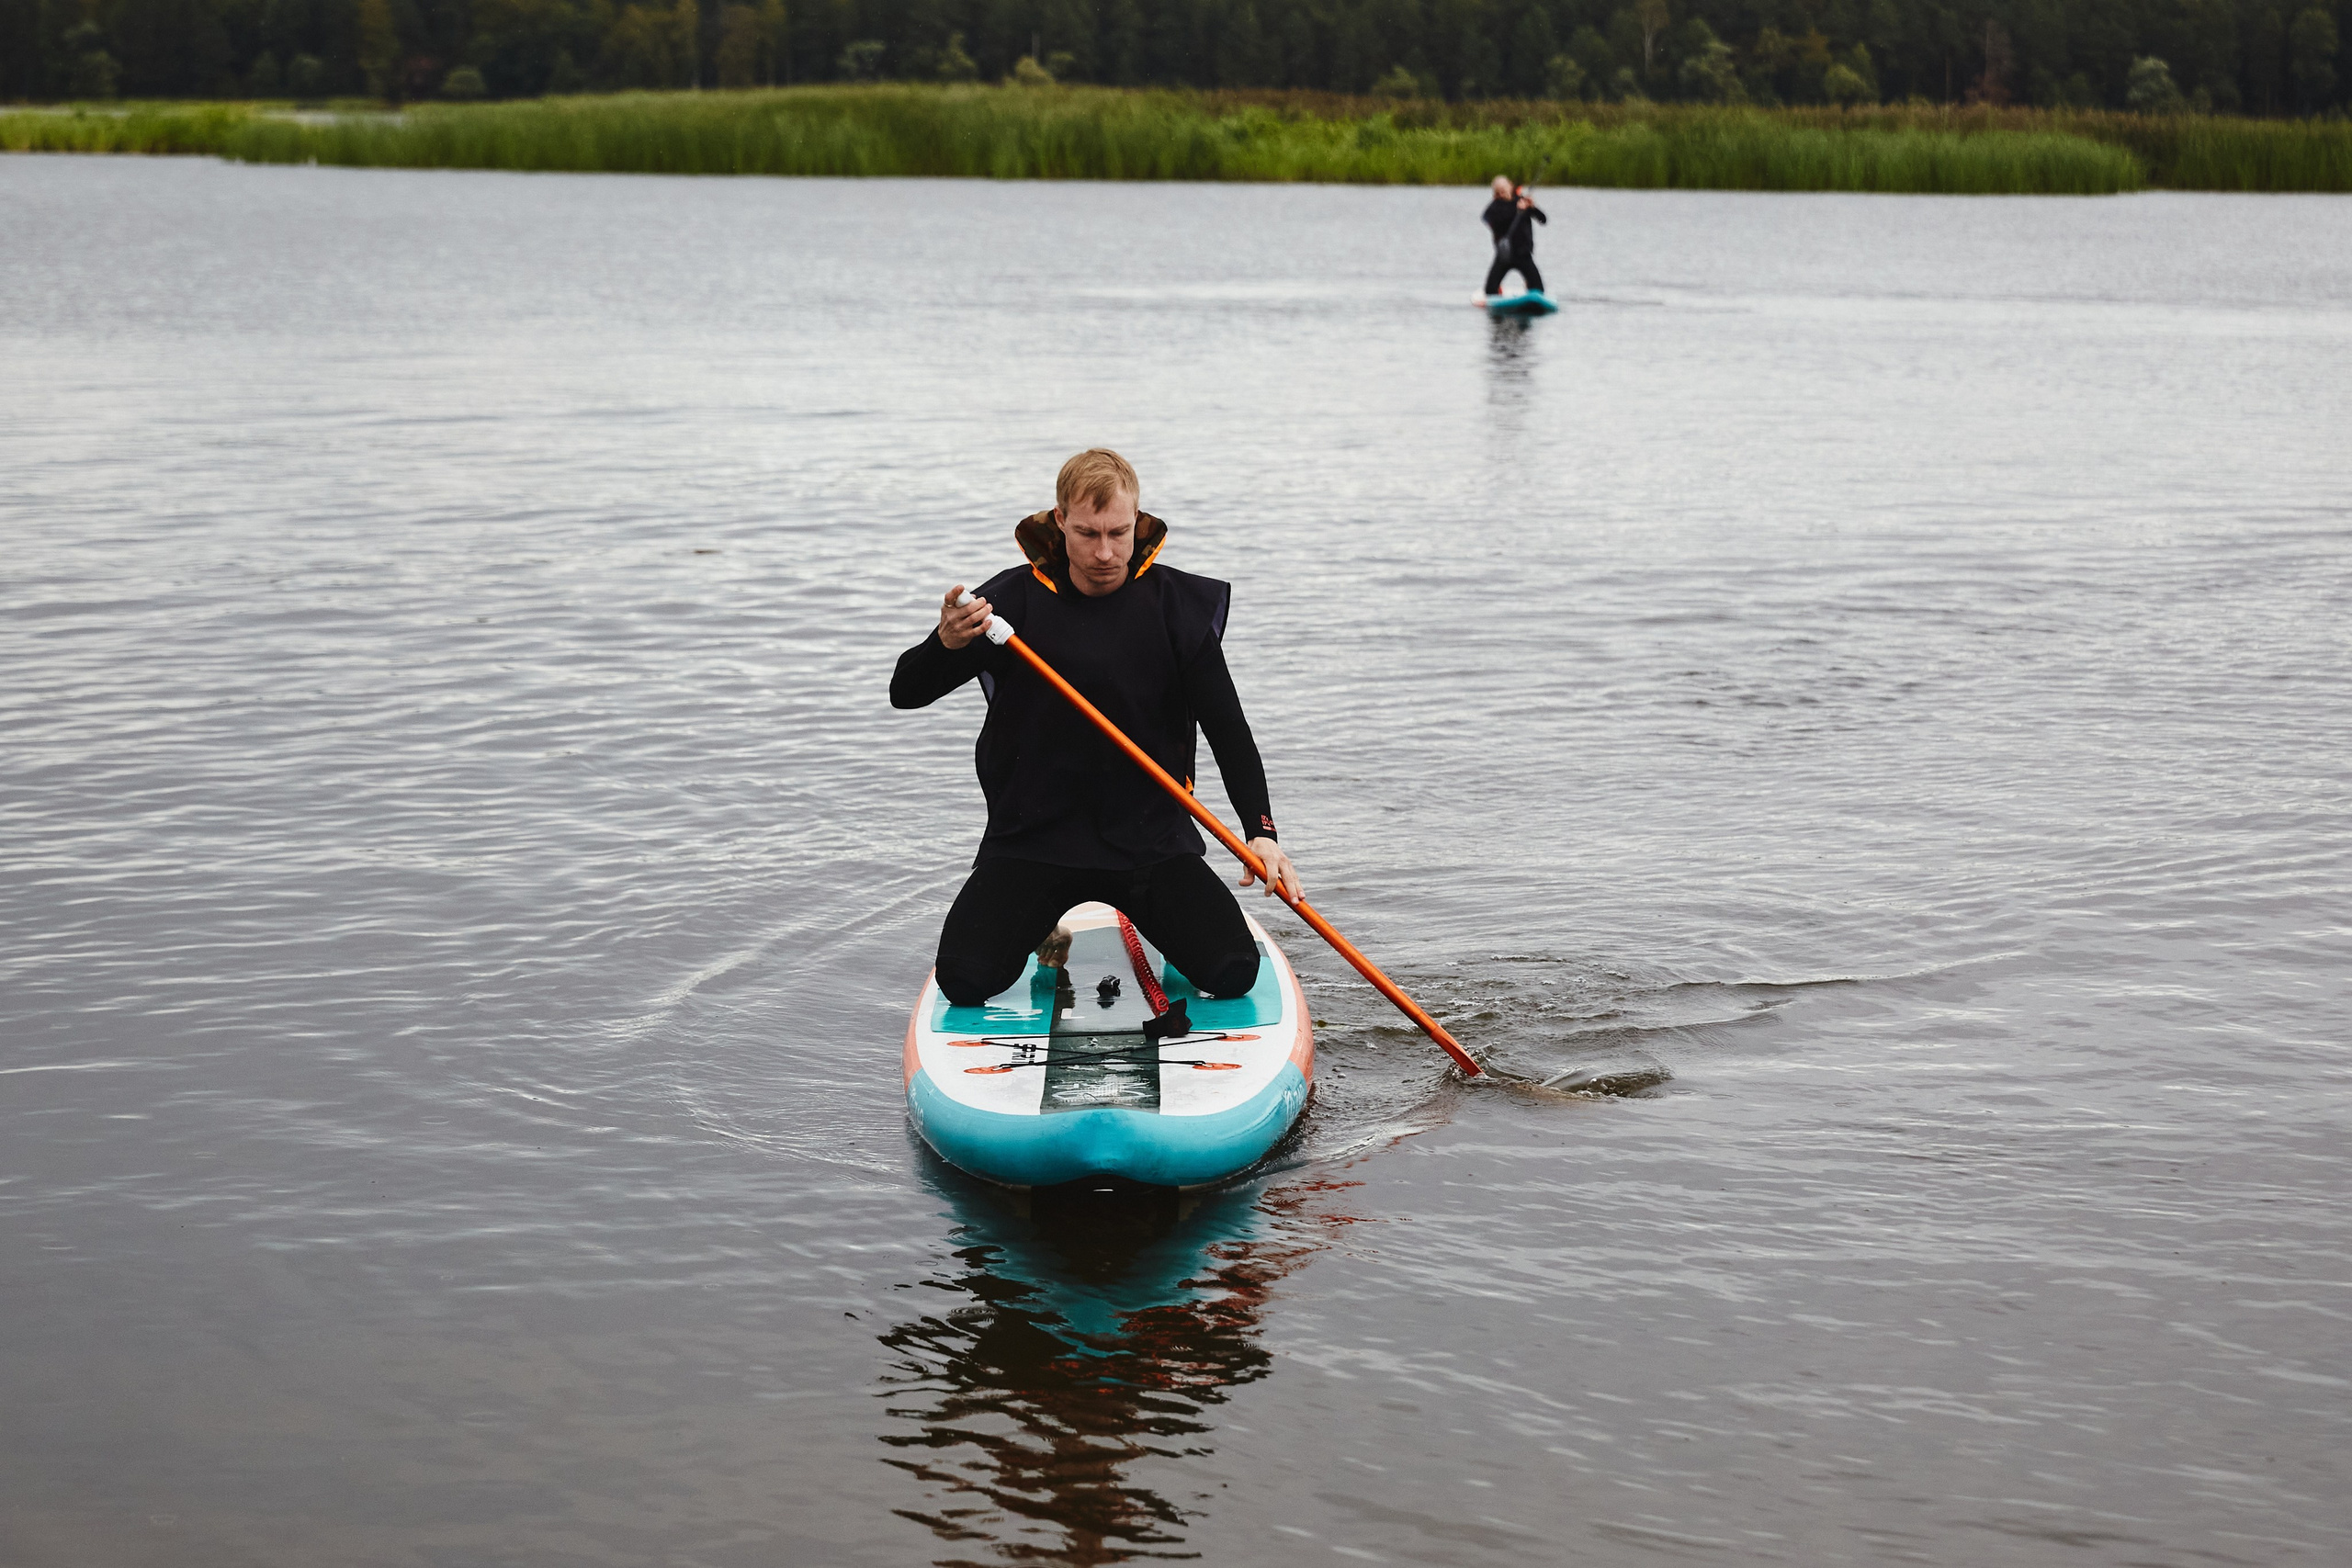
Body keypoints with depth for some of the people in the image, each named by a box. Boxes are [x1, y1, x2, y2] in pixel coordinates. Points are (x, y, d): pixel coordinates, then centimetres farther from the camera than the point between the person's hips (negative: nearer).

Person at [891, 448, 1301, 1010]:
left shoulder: (1177, 604, -3)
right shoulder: (1016, 599, -5)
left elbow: (1227, 727, -1)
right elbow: (905, 692, -6)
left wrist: (1262, 832, -15)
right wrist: (947, 644, -29)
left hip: (1151, 835, 0)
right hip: (1033, 835, 0)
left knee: (1233, 973, -17)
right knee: (965, 980, -18)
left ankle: (1158, 922, 20)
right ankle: (1045, 938, 18)